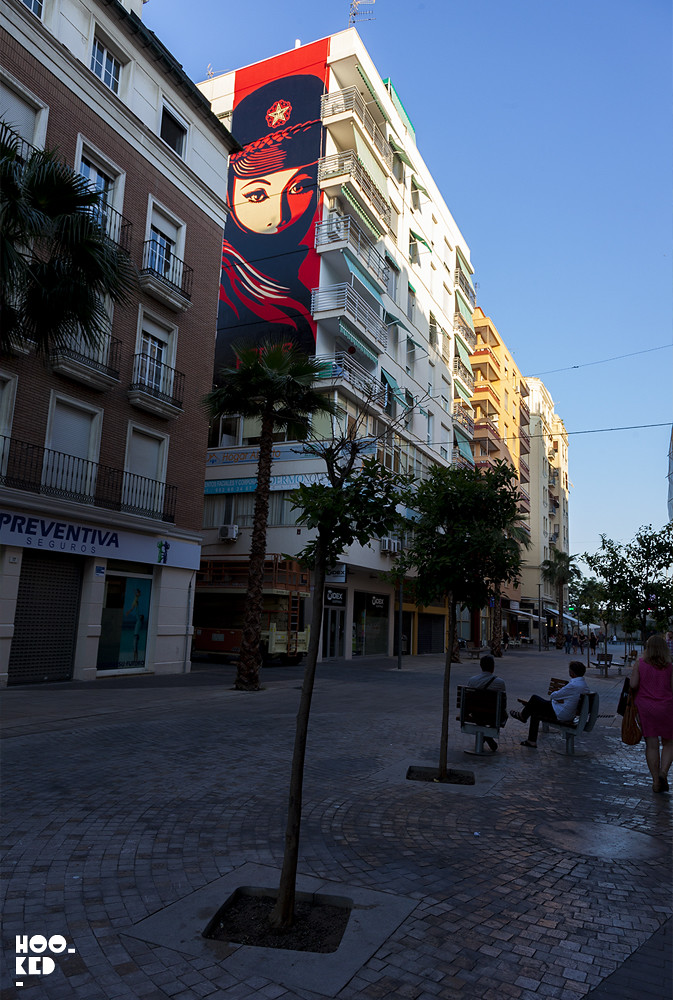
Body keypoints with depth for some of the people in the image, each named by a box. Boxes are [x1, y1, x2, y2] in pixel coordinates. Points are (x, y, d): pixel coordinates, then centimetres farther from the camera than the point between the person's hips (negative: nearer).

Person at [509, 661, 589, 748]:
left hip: (559, 715, -10)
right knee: (535, 713, 21)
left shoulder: (573, 685, -28)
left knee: (534, 698, 4)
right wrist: (561, 699, -2)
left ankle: (522, 716, 31)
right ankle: (532, 741, 27)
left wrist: (553, 693, 4)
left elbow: (554, 695, -18)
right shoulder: (583, 683, 3)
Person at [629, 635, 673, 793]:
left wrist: (634, 697, 10)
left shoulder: (639, 664, -3)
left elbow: (633, 685, -9)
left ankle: (656, 781, 9)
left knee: (651, 745, 7)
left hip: (645, 707, 1)